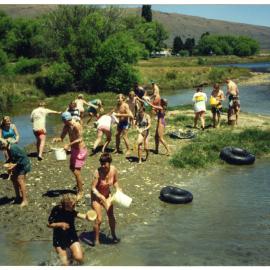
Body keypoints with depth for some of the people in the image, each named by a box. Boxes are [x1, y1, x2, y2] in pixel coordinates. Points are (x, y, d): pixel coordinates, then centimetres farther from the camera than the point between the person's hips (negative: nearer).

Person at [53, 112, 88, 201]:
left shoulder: (76, 126, -26)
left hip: (80, 150, -9)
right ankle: (80, 183, 50)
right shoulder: (66, 126, -2)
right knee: (72, 167, 24)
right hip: (74, 149, 9)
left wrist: (69, 145, -43)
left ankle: (80, 192, 5)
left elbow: (80, 139, -35)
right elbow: (61, 138, 1)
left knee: (76, 171, -10)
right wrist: (57, 139, -21)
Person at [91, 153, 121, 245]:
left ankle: (114, 236, 30)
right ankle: (96, 240, 18)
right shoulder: (98, 172, -30)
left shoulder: (113, 170, -17)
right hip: (96, 196, -4)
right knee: (99, 220, -2)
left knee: (111, 216, 7)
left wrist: (117, 189, -13)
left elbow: (115, 181, 3)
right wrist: (101, 196, -36)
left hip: (107, 195, 4)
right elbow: (93, 188, -26)